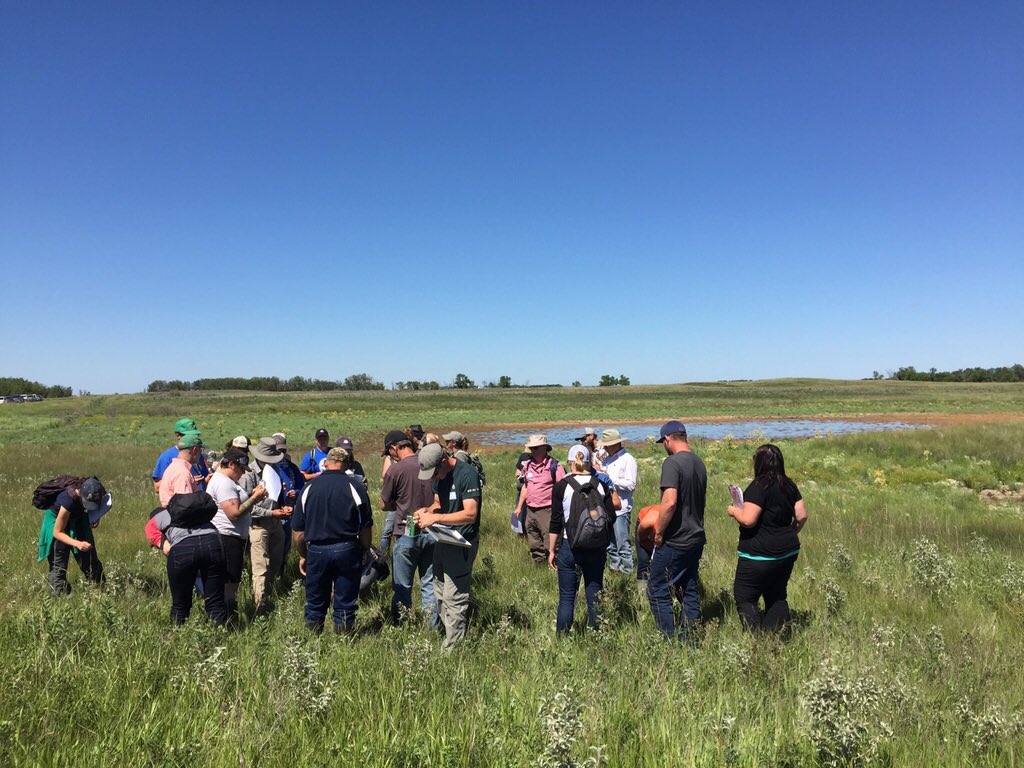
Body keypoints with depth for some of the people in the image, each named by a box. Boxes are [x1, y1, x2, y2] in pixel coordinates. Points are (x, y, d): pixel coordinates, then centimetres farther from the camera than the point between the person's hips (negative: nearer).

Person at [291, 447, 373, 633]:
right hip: (347, 549, -2)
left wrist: (302, 556, 16)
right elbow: (365, 528, -3)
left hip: (316, 550, 2)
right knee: (345, 604, 9)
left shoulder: (309, 489, 1)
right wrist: (365, 552, 11)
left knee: (315, 605, 16)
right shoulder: (356, 488, -5)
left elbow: (297, 531, 5)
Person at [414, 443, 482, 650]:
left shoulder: (467, 474, -20)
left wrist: (435, 517, -28)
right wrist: (427, 510, -6)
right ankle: (448, 635, 27)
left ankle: (452, 649, 1)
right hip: (443, 539, 9)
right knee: (440, 595, 15)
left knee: (453, 598, -7)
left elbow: (470, 514, -25)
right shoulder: (439, 475, 6)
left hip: (462, 543, -9)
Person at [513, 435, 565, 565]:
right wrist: (519, 506, 19)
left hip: (546, 511, -7)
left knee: (550, 545, -6)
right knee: (534, 545, 16)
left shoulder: (554, 466, -12)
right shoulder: (528, 465, 8)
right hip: (530, 510, 7)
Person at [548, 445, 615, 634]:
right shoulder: (600, 485, 0)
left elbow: (556, 522, -6)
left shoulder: (561, 486, -7)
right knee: (594, 595, 13)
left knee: (566, 597, 6)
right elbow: (611, 516, 3)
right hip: (597, 548, 3)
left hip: (570, 547, -2)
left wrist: (552, 550, 2)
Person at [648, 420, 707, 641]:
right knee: (690, 592, 14)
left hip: (674, 540, -9)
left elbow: (670, 501, -26)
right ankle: (689, 640, 21)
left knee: (658, 591, 1)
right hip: (696, 538, 9)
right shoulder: (699, 463, 10)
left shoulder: (673, 463, -17)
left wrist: (659, 532, -15)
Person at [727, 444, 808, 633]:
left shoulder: (758, 487, -18)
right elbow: (802, 515, 9)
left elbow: (748, 520, -24)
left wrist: (734, 511, -5)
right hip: (788, 552, 8)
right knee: (777, 596, 18)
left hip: (760, 555, -8)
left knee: (745, 598, 2)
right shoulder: (789, 485, 5)